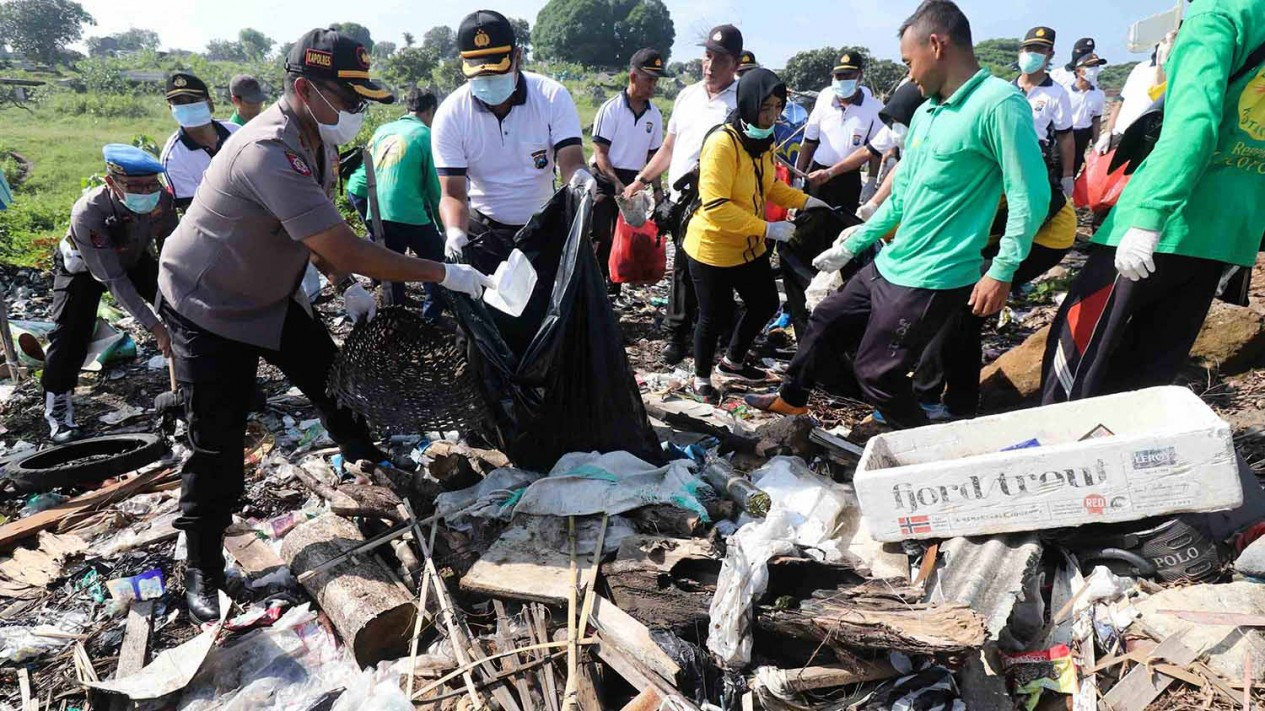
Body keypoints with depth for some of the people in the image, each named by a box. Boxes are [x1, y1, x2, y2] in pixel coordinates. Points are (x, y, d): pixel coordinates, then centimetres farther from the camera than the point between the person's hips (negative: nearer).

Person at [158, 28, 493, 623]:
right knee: (217, 448, -3)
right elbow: (344, 249, -38)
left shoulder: (318, 138, -3)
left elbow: (319, 230, 9)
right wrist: (443, 274, -33)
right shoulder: (271, 151, -34)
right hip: (209, 311, -8)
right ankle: (203, 575, 14)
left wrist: (345, 286, -7)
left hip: (271, 297, 8)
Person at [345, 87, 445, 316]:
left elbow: (367, 169, 18)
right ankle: (431, 318, 7)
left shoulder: (383, 130, 15)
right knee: (437, 260, 11)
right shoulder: (426, 135, -2)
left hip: (376, 214, 6)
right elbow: (435, 186, -3)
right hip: (408, 215, -6)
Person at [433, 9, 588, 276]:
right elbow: (452, 193, -16)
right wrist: (455, 232, -38)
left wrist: (580, 177, -48)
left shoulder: (553, 96, -15)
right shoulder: (450, 114, -15)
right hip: (481, 232, 0)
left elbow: (571, 164, -22)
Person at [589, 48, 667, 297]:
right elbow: (600, 152, -12)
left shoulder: (655, 115, 5)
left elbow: (653, 154, 13)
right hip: (605, 181, -5)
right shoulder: (611, 108, -10)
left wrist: (657, 188, 5)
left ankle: (614, 288, 21)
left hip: (633, 183, 5)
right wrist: (617, 183, -22)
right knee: (601, 238, -9)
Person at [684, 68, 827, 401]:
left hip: (750, 247, 8)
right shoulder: (722, 144, -25)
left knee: (765, 305, 18)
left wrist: (806, 201, 3)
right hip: (713, 250, -8)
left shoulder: (764, 139, 2)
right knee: (716, 317, 5)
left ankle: (733, 362, 41)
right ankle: (701, 378, 30)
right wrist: (769, 228, -31)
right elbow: (716, 207, -31)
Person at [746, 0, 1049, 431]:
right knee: (826, 322, 19)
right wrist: (853, 244, 21)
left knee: (876, 373, -2)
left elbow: (1030, 194, -20)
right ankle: (791, 399, 41)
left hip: (932, 279, -9)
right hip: (888, 266, 9)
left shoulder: (999, 103, -17)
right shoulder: (926, 112, 11)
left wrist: (1002, 272, -22)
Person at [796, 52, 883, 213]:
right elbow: (809, 141, 7)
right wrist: (799, 175, 4)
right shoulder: (824, 98, 1)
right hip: (816, 173, 3)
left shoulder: (873, 107, -7)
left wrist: (872, 185, -7)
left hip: (849, 179, -3)